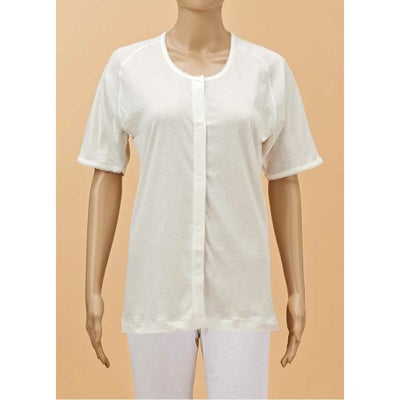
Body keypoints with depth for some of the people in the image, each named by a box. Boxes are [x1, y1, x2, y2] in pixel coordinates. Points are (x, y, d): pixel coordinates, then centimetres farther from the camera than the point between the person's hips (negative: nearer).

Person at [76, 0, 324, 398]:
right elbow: (105, 179, 2)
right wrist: (92, 291, 0)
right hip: (159, 285, 0)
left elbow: (284, 182, 6)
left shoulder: (269, 71, 1)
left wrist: (297, 293, 5)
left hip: (237, 290, 1)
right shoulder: (126, 68, -1)